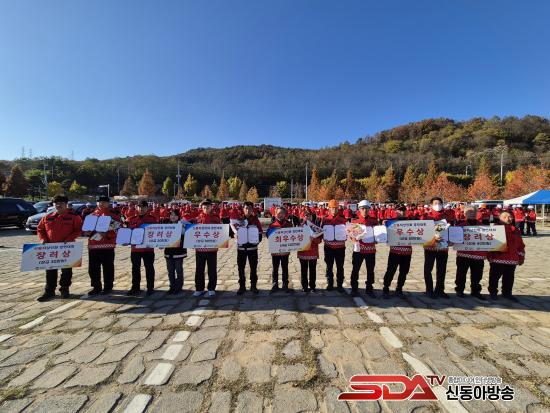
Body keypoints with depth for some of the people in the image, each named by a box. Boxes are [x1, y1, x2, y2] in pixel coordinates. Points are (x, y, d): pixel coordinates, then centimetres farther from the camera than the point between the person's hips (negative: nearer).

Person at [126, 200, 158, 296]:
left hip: (148, 248, -3)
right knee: (135, 268, 12)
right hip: (135, 247, 3)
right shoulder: (132, 219, 7)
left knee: (149, 268, 6)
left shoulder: (153, 219, -1)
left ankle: (150, 288, 16)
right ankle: (135, 288, 24)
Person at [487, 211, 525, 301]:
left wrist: (521, 257, 14)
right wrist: (489, 256, -10)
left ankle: (507, 293, 26)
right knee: (494, 277, 4)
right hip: (497, 259, -5)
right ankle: (493, 292, 16)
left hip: (512, 260, 5)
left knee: (509, 278, 13)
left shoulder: (516, 231, 11)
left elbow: (520, 245, 16)